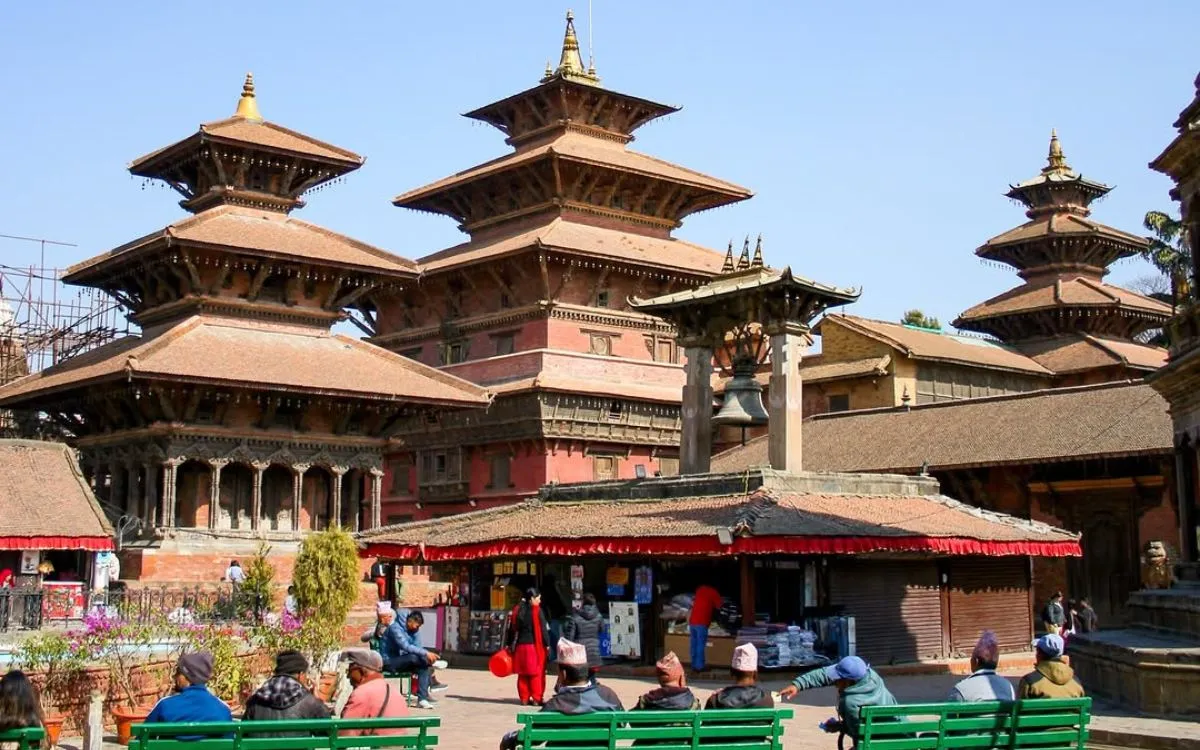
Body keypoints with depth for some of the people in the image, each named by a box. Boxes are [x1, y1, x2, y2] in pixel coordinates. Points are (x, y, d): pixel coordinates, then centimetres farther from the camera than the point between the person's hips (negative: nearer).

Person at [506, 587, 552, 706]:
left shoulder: (517, 610, 6)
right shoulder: (537, 611, -10)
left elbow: (512, 629, 9)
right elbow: (543, 629, -12)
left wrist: (509, 644, 14)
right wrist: (547, 643, -5)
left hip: (520, 646, 5)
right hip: (535, 645, -5)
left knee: (523, 674, 11)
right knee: (536, 673, 2)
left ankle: (524, 698, 14)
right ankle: (537, 698, 3)